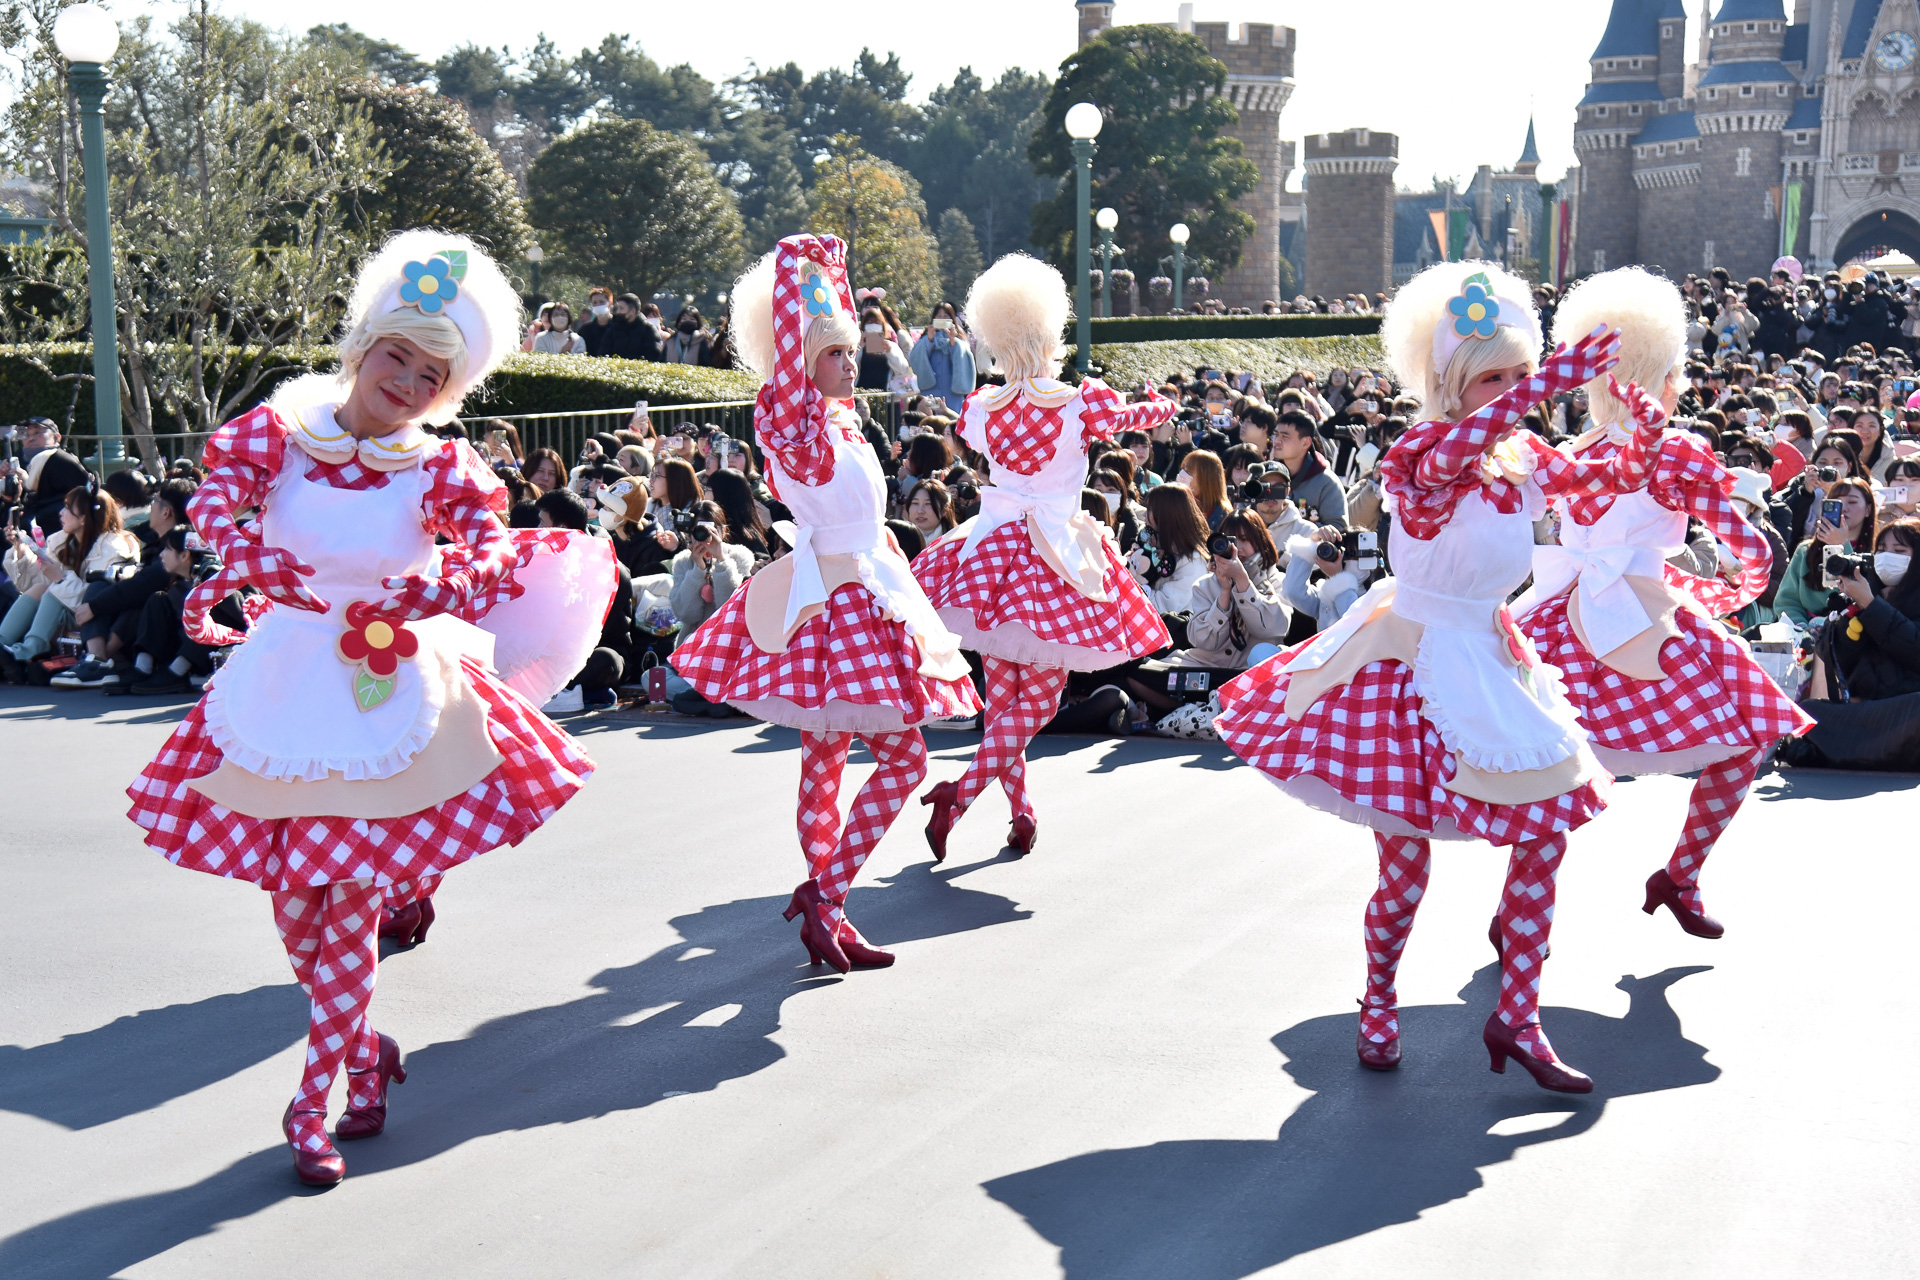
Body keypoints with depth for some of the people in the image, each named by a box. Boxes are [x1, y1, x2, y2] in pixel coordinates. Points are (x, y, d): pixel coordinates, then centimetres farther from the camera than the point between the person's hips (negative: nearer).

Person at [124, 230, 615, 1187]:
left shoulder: (438, 469, -4)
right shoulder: (280, 432, -1)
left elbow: (492, 559, -12)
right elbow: (214, 500, -14)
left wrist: (415, 595, -26)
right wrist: (249, 557, -30)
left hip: (389, 696, -2)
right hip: (284, 687, 2)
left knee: (348, 901, -1)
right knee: (293, 903, 7)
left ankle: (316, 1098, 14)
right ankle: (364, 1052, 32)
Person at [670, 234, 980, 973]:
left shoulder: (838, 417, 7)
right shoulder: (794, 422, -17)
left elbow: (831, 321, 23)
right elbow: (789, 342, -30)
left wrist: (832, 270, 18)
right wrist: (794, 264, -21)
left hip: (846, 599, 9)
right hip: (837, 602, -9)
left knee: (825, 758, 13)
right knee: (902, 756, -6)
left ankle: (821, 899, 20)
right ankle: (825, 896, -7)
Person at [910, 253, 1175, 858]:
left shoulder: (981, 408, 0)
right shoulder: (1080, 404, -9)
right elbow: (1127, 416, 12)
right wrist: (1164, 406, 35)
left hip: (991, 551, 4)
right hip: (1055, 556, -4)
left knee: (1002, 695, 14)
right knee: (1035, 699, 1)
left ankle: (1021, 809, 19)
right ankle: (960, 792, -12)